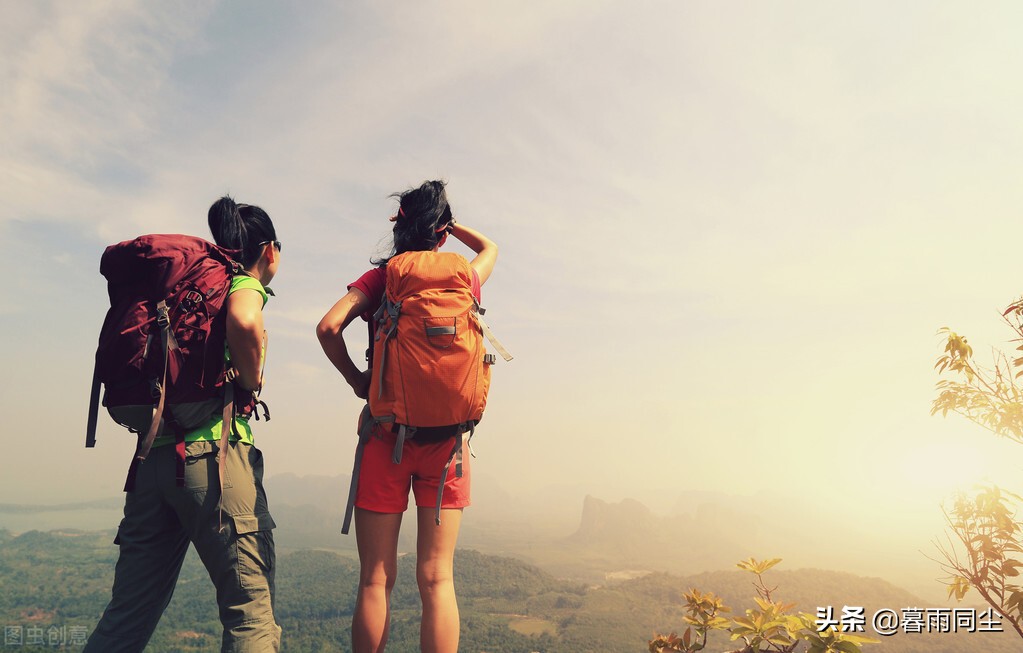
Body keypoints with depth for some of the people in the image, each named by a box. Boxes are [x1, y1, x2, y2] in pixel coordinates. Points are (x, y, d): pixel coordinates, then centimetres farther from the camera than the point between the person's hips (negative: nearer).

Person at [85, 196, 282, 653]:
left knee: (126, 616, 16)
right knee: (251, 612, -1)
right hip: (213, 451, -8)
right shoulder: (245, 284, 1)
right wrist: (251, 381, -9)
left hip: (153, 455, 8)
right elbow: (243, 322, -24)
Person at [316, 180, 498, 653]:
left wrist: (355, 378, 1)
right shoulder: (464, 279, 6)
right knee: (437, 579, 5)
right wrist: (447, 223, 26)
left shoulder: (380, 277, 1)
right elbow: (490, 249, 28)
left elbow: (328, 327, -13)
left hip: (386, 431, -1)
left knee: (375, 579, 8)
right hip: (446, 436, 1)